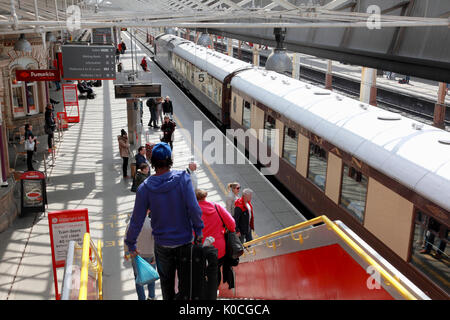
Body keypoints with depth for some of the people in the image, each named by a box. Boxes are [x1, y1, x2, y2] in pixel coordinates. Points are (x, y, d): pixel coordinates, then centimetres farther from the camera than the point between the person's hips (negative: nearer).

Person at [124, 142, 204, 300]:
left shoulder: (145, 187, -9)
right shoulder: (182, 178, -14)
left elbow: (137, 219, -5)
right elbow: (193, 207, -18)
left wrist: (131, 244, 7)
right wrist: (198, 230, -5)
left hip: (162, 244, 2)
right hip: (184, 240, -1)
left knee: (166, 281, 21)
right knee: (185, 281, 11)